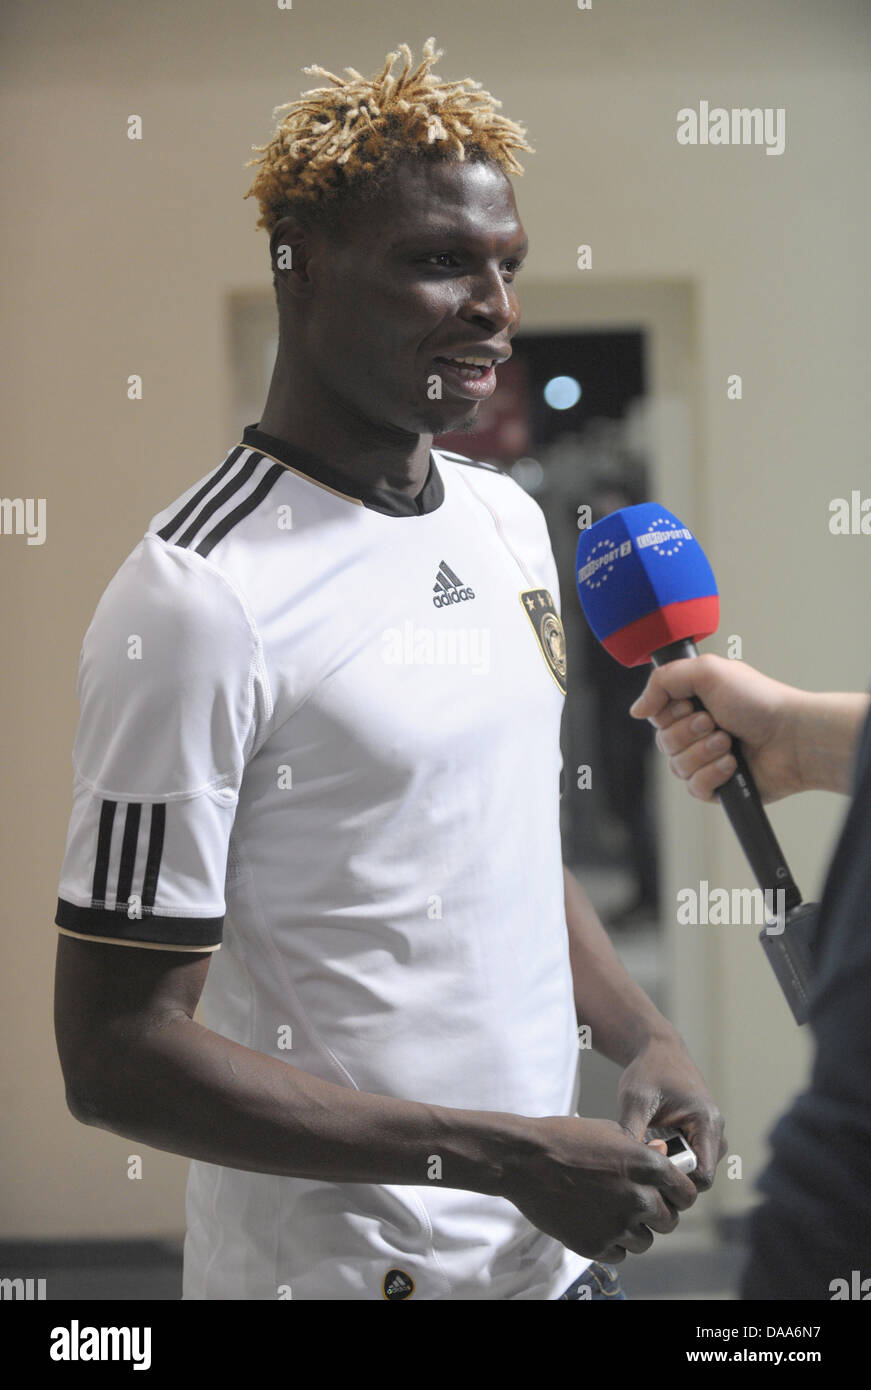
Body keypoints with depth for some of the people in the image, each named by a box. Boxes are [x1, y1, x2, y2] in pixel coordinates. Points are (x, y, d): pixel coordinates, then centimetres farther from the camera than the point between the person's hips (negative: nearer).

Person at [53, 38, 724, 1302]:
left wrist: (643, 1039, 2)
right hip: (344, 1266, -7)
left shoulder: (508, 520, 6)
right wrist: (501, 1159, -20)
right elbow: (114, 1054, -20)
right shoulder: (200, 600, -19)